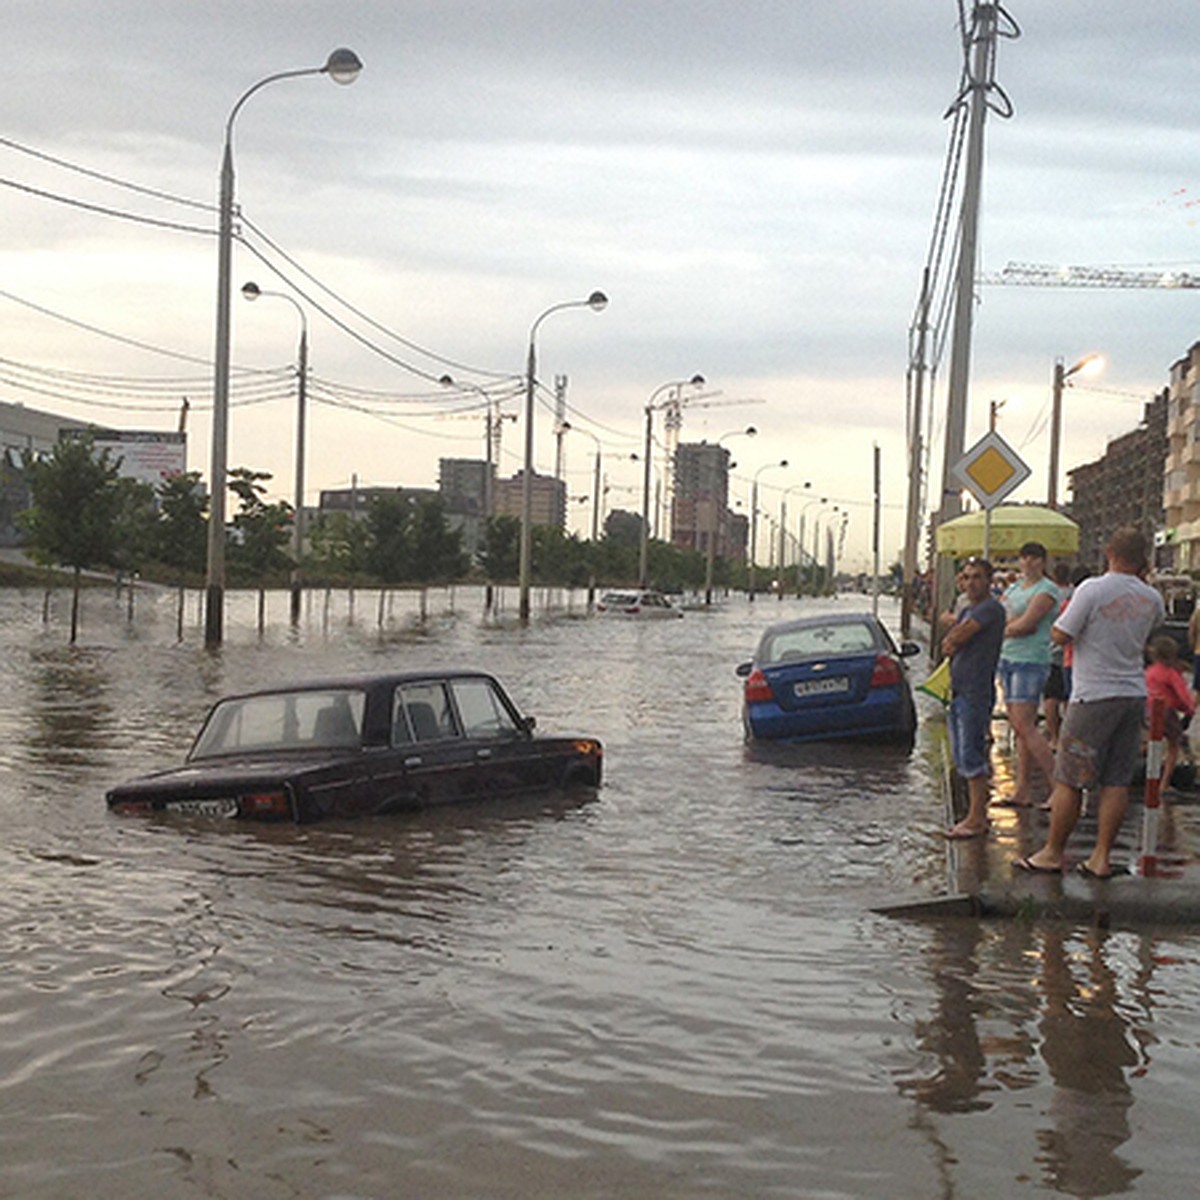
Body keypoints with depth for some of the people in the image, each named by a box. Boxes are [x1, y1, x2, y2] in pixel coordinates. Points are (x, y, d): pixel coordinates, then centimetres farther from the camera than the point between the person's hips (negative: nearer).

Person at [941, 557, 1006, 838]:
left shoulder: (991, 608, -10)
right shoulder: (966, 611, 19)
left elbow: (959, 637, -17)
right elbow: (948, 644, 12)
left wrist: (953, 639, 3)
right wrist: (954, 644, -8)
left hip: (976, 692, -10)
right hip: (958, 689, 10)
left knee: (971, 755, -8)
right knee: (962, 757, 11)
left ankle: (976, 819, -3)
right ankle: (978, 815, 18)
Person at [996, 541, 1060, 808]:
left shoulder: (1047, 590, -8)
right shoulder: (1014, 587, 18)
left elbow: (1025, 625, -16)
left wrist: (1007, 627, 2)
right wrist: (1016, 624, -9)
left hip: (1030, 661, -8)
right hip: (1007, 658, 8)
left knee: (1024, 725, -14)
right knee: (1019, 728, 7)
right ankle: (1023, 791, 9)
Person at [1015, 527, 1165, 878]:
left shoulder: (1092, 590, -14)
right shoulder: (1151, 599, 3)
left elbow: (1061, 635, -12)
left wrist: (1069, 610, 6)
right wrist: (1138, 579, 23)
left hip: (1094, 696, -5)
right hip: (1135, 695, 5)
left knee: (1069, 780, 4)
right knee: (1117, 781, 8)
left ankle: (1053, 853, 11)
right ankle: (1101, 858, 10)